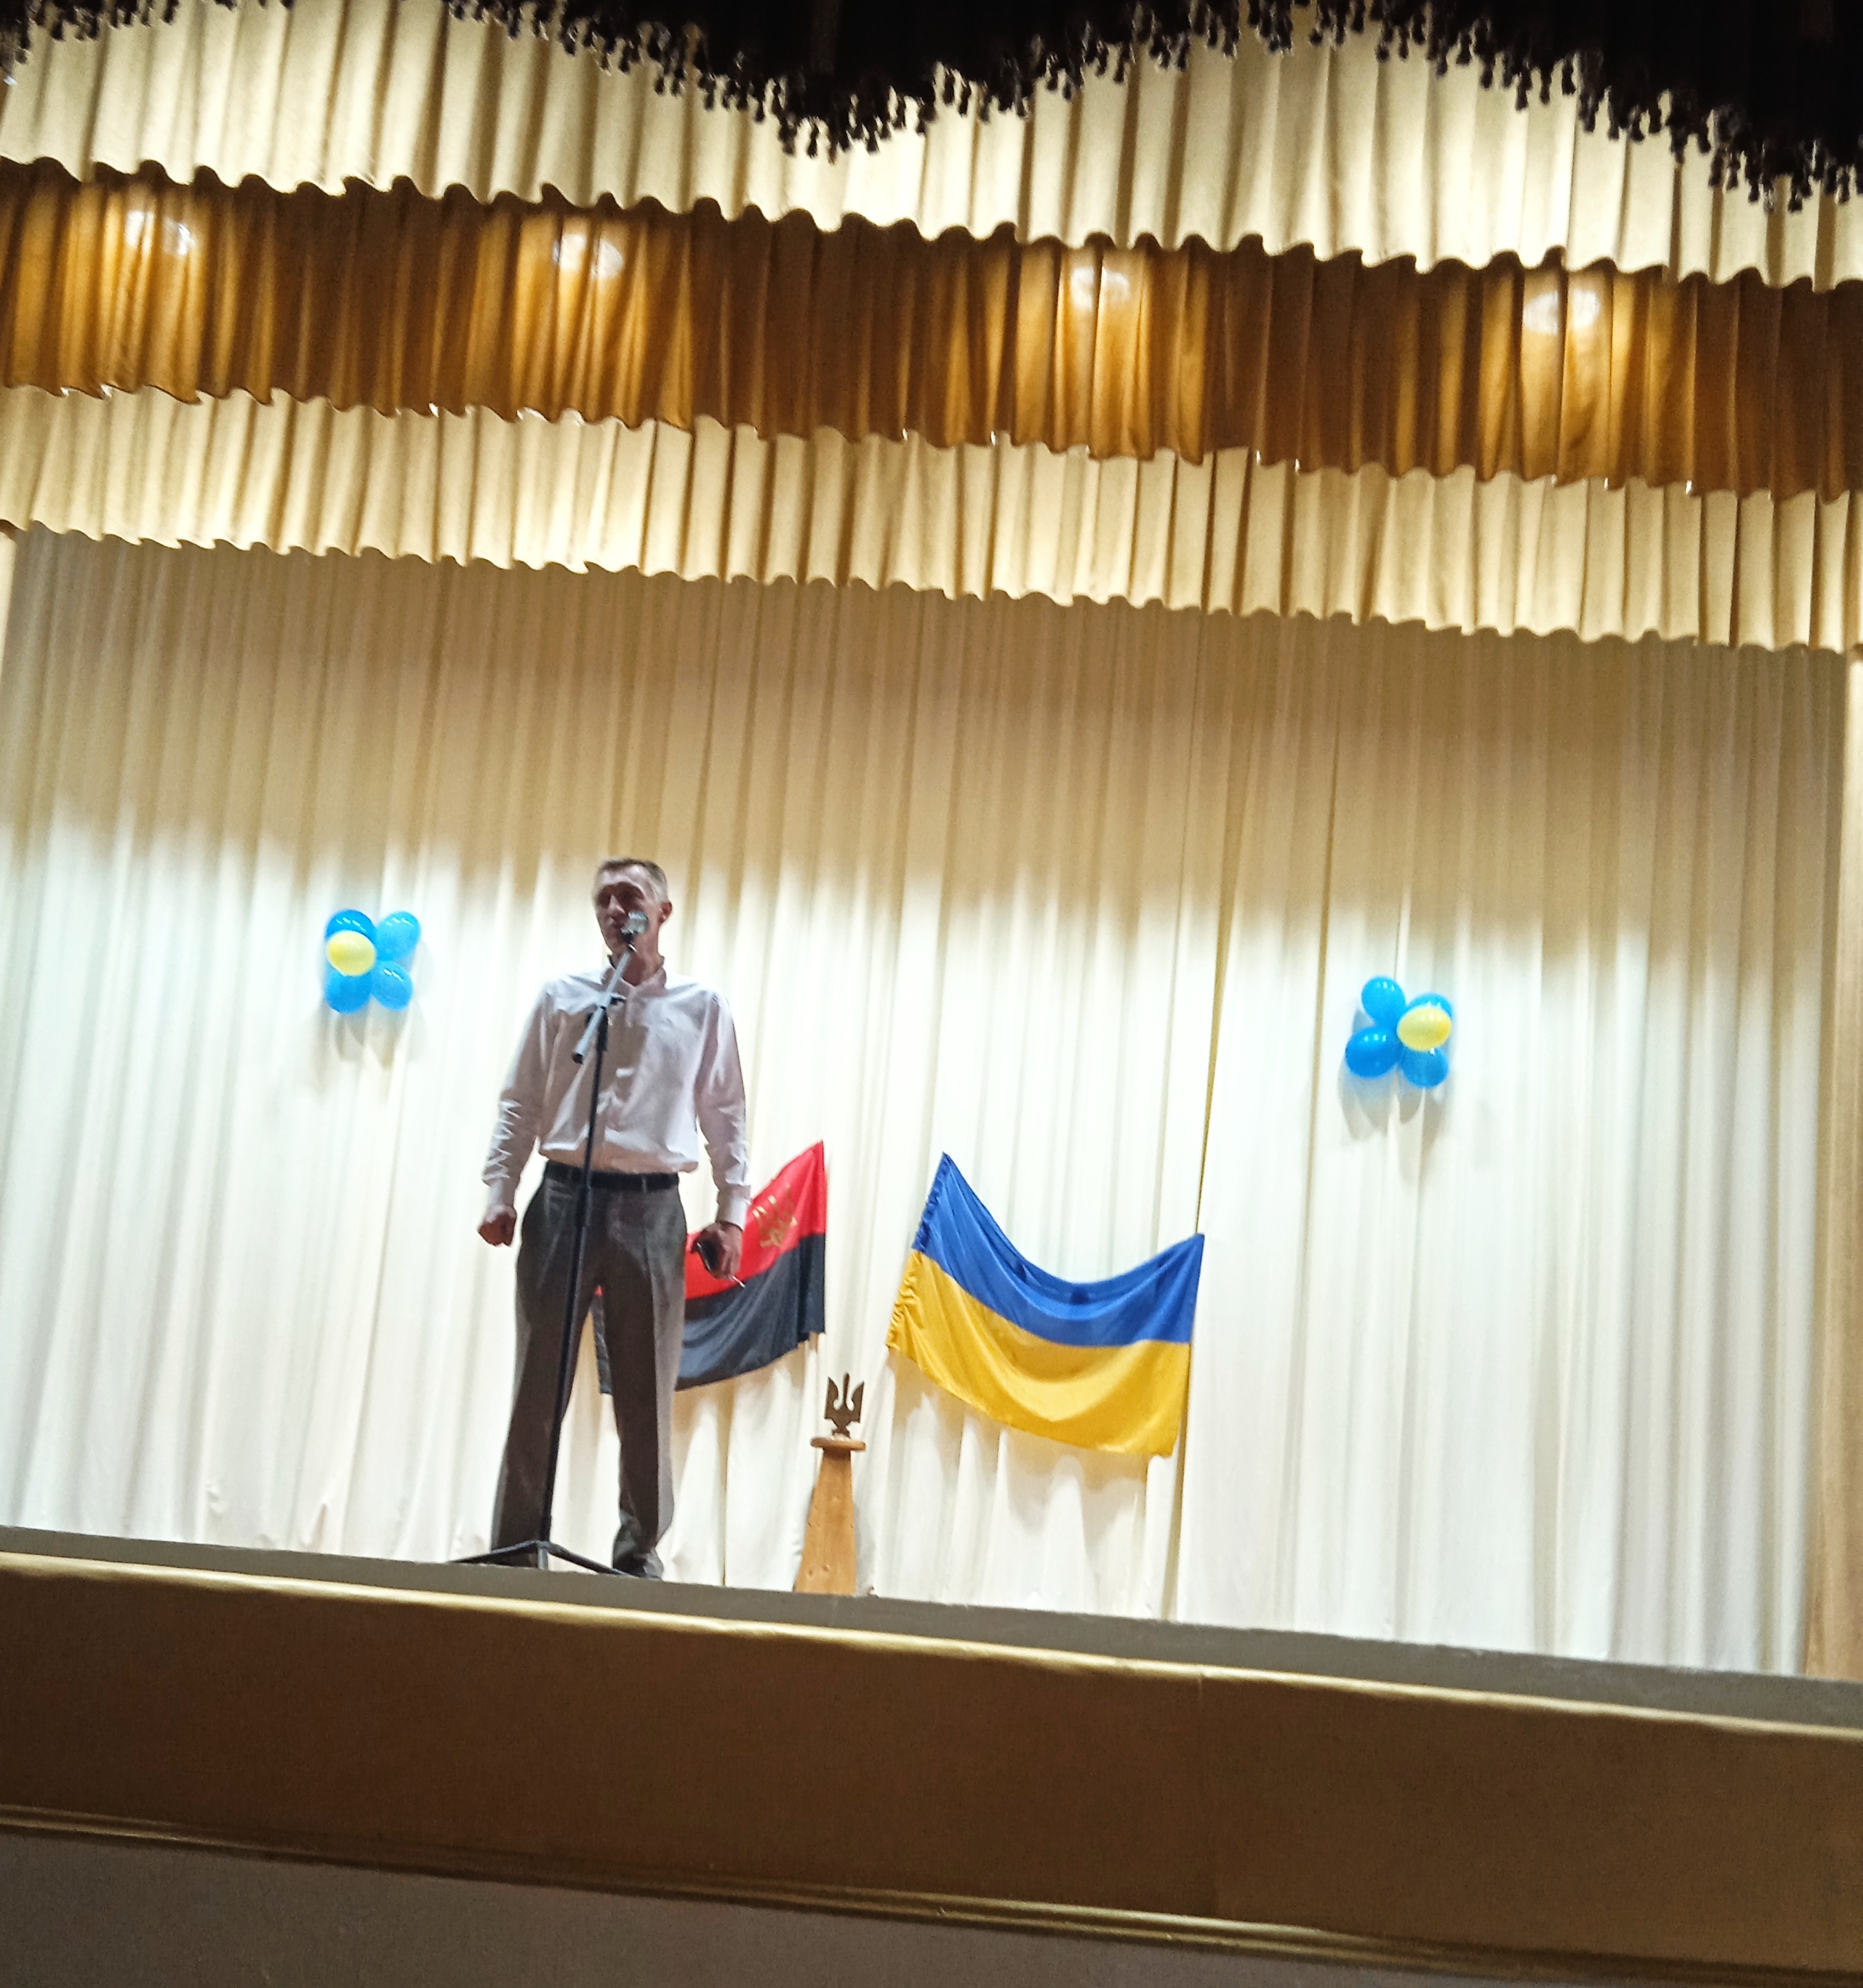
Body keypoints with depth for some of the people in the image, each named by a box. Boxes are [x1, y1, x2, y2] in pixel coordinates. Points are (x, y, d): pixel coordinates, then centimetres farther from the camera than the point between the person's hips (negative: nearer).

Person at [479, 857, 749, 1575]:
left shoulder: (702, 1008, 9)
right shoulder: (561, 997, 11)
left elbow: (725, 1116, 9)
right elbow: (520, 1104, 10)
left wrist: (732, 1212, 1)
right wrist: (499, 1192, 0)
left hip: (651, 1207, 0)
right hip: (565, 1196, 1)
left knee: (646, 1392, 3)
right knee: (538, 1381, 3)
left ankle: (639, 1551, 12)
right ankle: (515, 1545, 11)